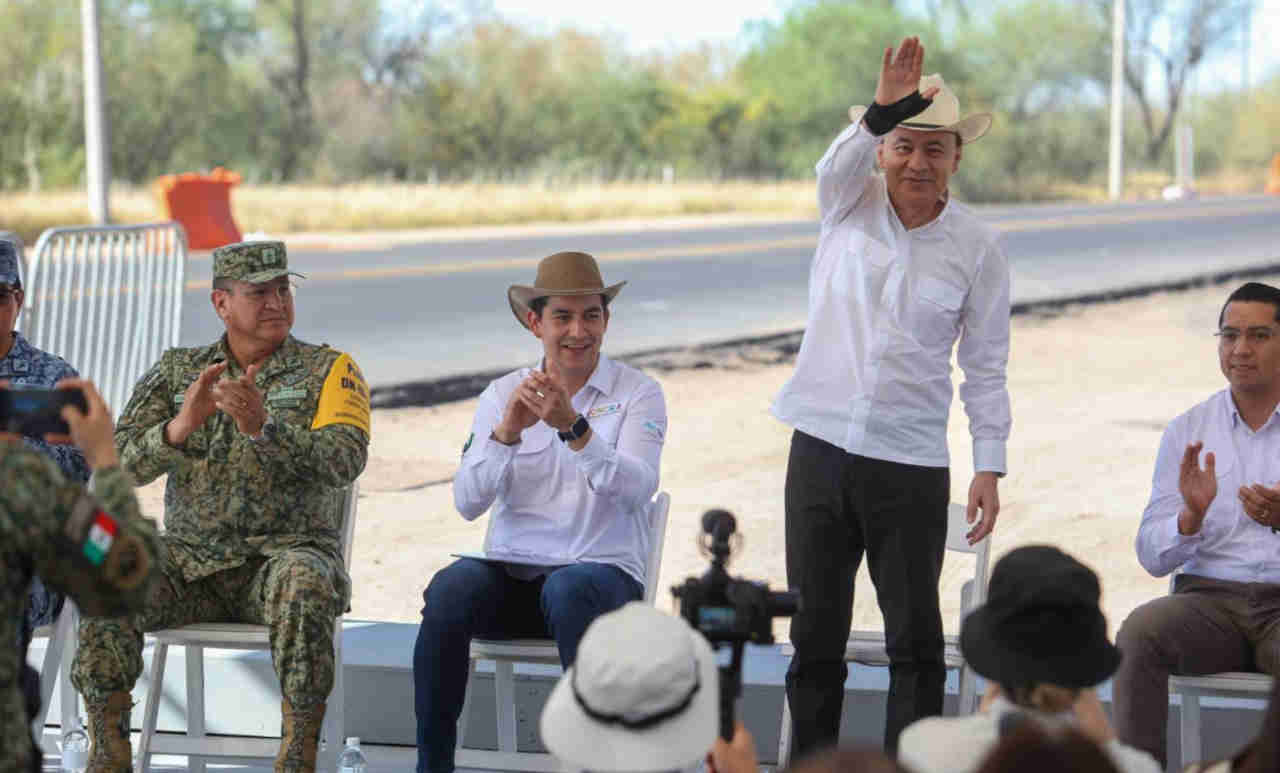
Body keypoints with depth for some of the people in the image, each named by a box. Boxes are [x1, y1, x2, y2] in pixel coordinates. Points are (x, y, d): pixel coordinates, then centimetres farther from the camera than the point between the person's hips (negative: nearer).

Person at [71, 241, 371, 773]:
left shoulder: (328, 370, 4)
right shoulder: (176, 372, 11)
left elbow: (343, 461, -14)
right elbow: (120, 464, -2)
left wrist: (263, 426, -30)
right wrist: (181, 425, -22)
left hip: (286, 552, -2)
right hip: (191, 561, 3)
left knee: (304, 587, -37)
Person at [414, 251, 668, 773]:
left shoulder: (638, 394, 5)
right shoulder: (502, 395, 12)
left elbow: (636, 488, -14)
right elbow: (468, 502, 0)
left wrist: (573, 428, -27)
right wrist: (507, 432, -16)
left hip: (603, 571, -2)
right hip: (510, 573, 2)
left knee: (568, 590, -37)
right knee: (451, 587, -29)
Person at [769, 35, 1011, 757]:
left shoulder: (977, 247, 1)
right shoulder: (851, 203, 3)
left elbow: (986, 367, 4)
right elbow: (839, 163, -23)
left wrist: (990, 466, -4)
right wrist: (882, 112, -43)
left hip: (912, 464, -1)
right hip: (821, 448, 1)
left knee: (916, 641, 1)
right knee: (814, 637, 8)